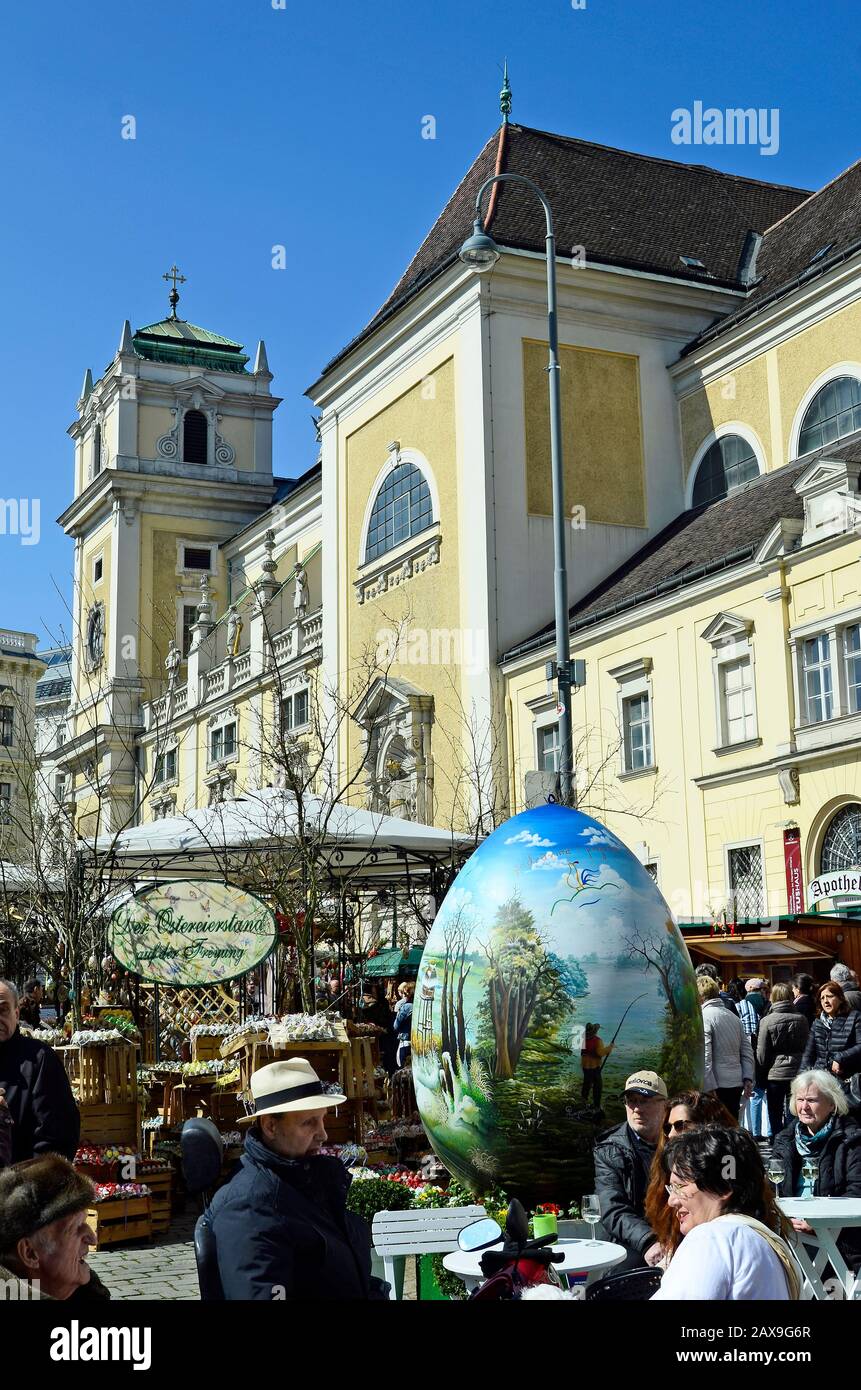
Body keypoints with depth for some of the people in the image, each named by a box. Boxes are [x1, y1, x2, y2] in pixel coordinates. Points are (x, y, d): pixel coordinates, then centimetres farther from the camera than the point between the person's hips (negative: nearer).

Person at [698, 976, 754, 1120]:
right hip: (737, 1083, 7)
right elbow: (747, 1050, 14)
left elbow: (704, 1056, -18)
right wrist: (748, 1078, 11)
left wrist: (710, 1088, -17)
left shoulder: (703, 1017, -12)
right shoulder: (733, 1016, 14)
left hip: (718, 1084, -7)